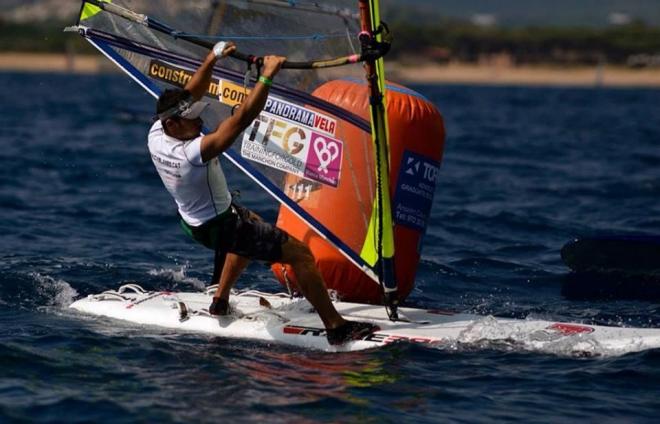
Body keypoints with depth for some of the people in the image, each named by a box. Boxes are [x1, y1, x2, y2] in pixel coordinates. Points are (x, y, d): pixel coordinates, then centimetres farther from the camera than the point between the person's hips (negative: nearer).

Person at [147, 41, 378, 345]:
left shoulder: (156, 135, -14)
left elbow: (191, 93, 1)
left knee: (253, 225, 39)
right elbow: (241, 119, -40)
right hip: (221, 226, -9)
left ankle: (220, 301, 42)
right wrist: (267, 75, -37)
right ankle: (336, 328, -3)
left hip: (193, 221, 9)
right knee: (300, 254, -8)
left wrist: (212, 58, 1)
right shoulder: (192, 153, -38)